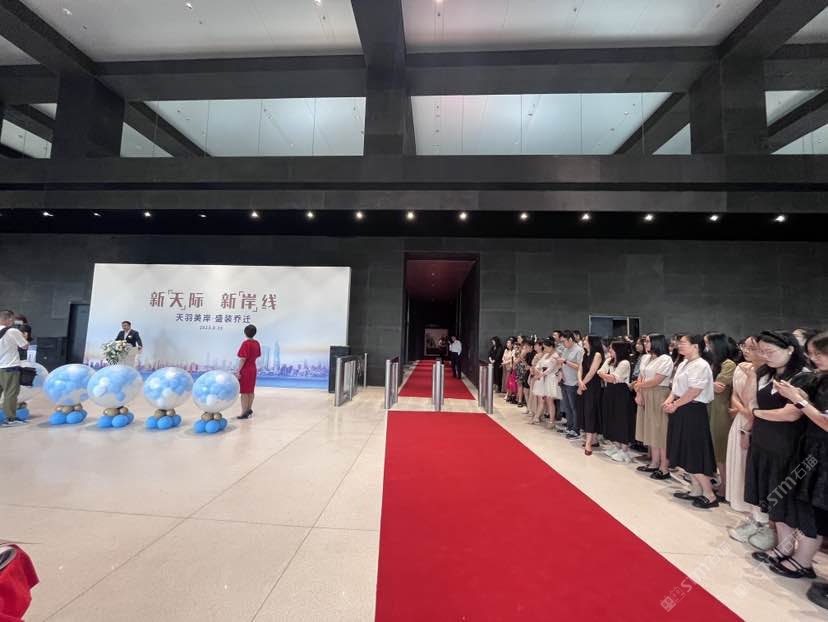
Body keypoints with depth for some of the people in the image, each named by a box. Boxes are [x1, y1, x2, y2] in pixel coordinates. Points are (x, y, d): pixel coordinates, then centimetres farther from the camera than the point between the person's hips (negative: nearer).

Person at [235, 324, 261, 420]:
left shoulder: (246, 343, -18)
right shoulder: (257, 343, 6)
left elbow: (243, 359, -20)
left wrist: (238, 371, -17)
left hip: (245, 370, -8)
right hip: (253, 369, 8)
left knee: (244, 392, -2)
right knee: (251, 391, 14)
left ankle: (244, 413, 2)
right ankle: (249, 410, 24)